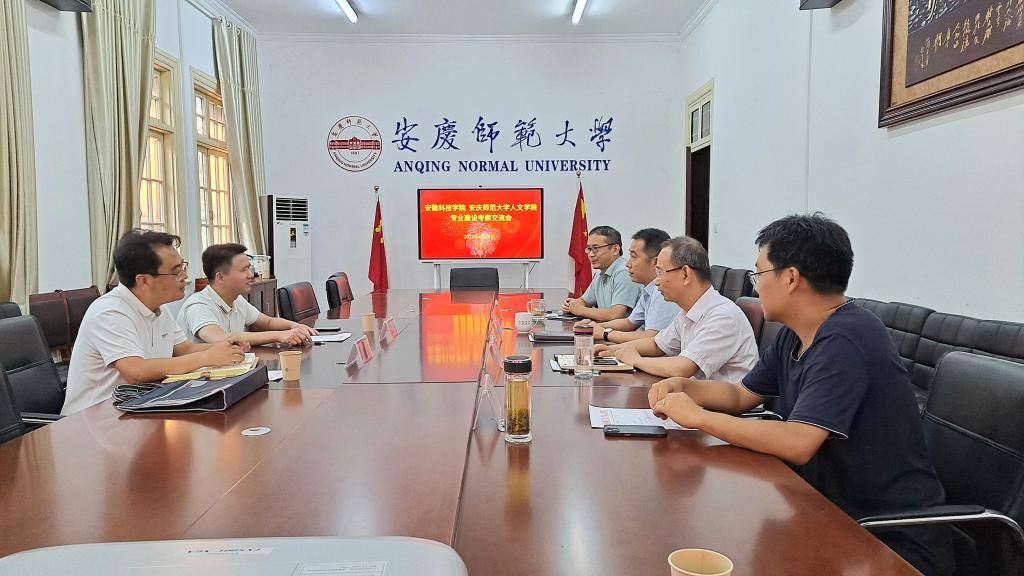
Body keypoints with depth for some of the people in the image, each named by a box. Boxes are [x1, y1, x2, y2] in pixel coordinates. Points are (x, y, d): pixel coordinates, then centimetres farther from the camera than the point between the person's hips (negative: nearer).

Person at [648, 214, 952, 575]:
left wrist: (698, 416, -23)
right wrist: (681, 387, -3)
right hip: (834, 511, 8)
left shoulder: (845, 342, -24)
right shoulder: (794, 337, 5)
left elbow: (797, 443, -32)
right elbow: (741, 395, 15)